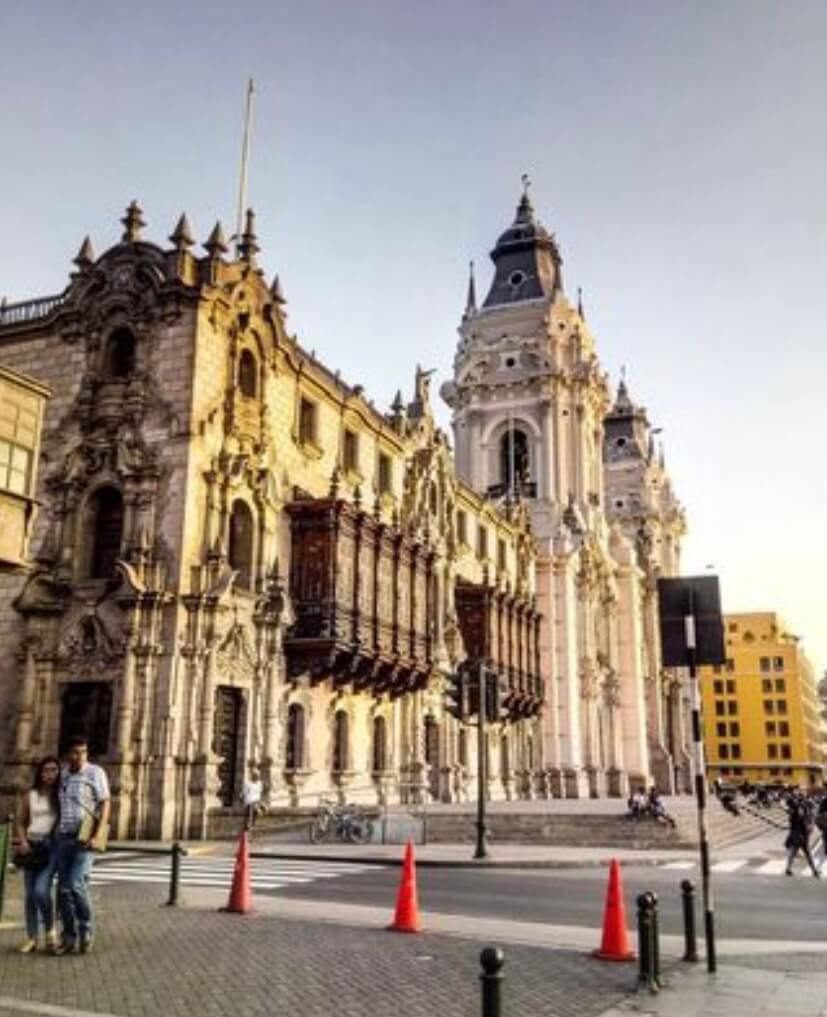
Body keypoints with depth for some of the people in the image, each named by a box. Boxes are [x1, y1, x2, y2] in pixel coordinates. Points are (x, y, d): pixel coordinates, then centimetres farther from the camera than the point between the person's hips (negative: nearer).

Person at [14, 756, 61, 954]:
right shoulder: (30, 796, 6)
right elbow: (21, 822, 10)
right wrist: (23, 842, -4)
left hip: (51, 845, -3)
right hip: (31, 846, 3)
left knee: (41, 891, -16)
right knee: (29, 894, 7)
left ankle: (50, 932, 5)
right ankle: (31, 938, 18)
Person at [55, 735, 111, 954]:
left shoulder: (95, 772, -7)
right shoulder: (62, 774, 8)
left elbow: (105, 804, -10)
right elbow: (58, 806, 17)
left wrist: (97, 835, -19)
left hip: (85, 838, -5)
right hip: (63, 837, 5)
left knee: (76, 884, -15)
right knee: (64, 888, 4)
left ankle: (87, 927, 6)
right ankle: (69, 937, 14)